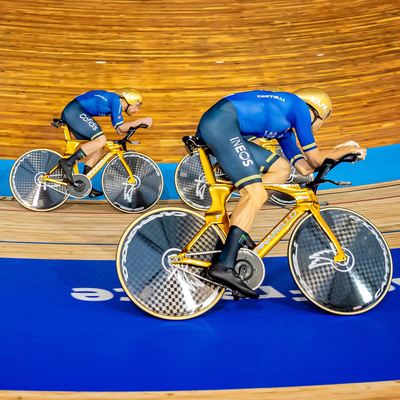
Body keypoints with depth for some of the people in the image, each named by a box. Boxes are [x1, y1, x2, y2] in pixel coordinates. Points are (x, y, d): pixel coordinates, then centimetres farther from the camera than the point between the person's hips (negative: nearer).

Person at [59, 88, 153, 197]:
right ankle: (68, 162, -26)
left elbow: (120, 132, 20)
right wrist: (142, 120, -8)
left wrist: (137, 124, 13)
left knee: (97, 150, 8)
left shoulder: (115, 106, 21)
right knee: (101, 140, -22)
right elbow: (121, 127, -14)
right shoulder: (116, 100, -9)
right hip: (75, 111, -10)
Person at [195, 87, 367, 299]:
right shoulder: (299, 105, 6)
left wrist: (338, 150, 37)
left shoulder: (285, 129, 30)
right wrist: (347, 149, 21)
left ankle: (237, 221, 4)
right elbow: (315, 159, 6)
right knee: (256, 194, -17)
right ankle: (224, 266, -24)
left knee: (281, 169, 11)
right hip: (221, 121, -9)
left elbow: (304, 167, 27)